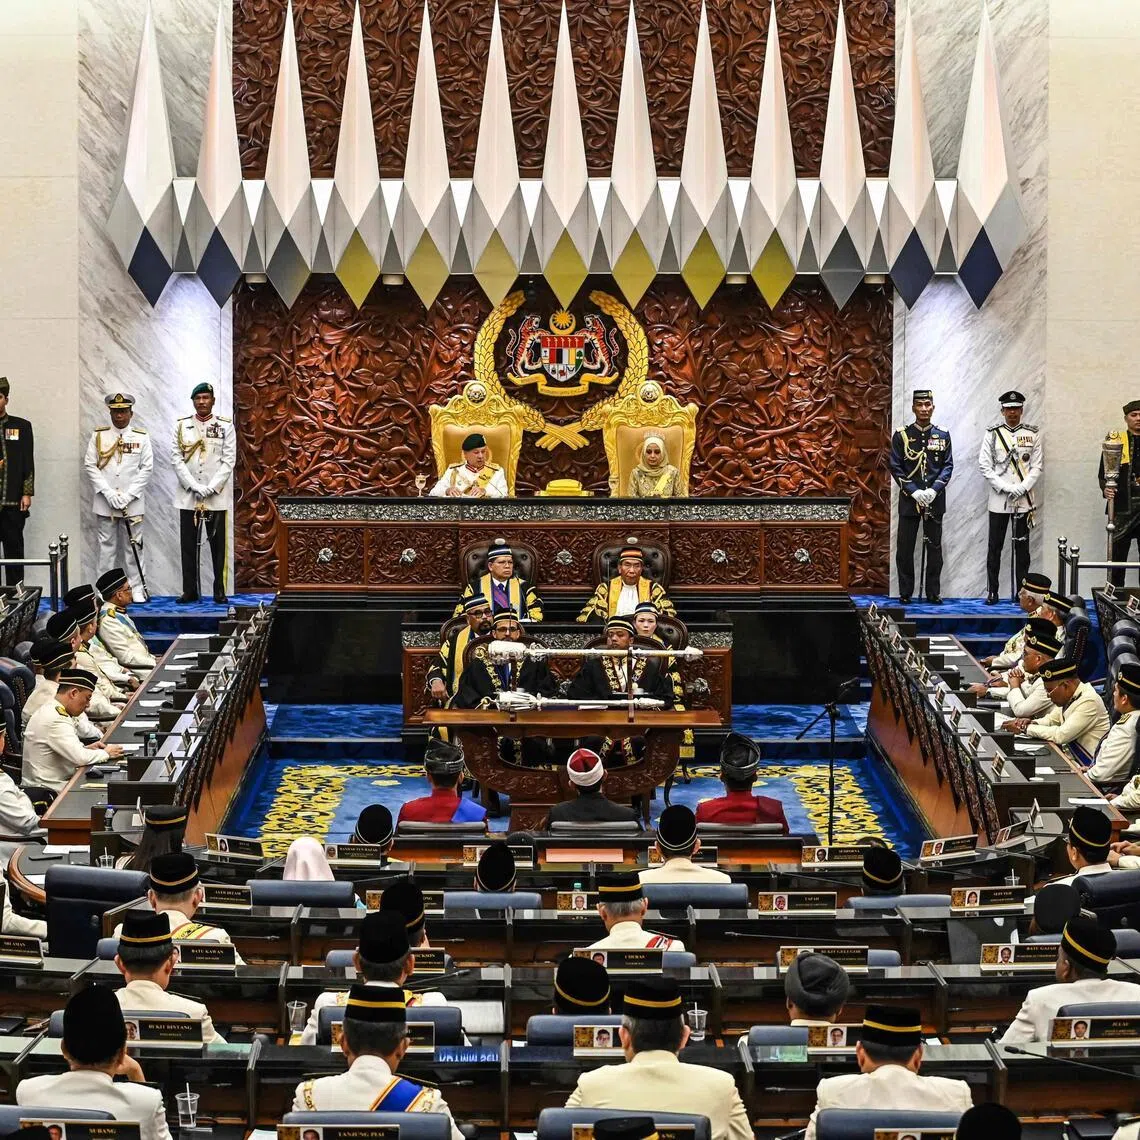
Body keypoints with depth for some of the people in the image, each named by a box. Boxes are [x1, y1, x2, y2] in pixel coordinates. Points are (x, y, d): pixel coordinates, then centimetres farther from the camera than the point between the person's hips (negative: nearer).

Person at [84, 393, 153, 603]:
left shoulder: (141, 438, 4)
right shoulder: (98, 436, 5)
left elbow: (147, 469, 1)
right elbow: (90, 466, 1)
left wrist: (128, 496, -9)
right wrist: (108, 493, -10)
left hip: (133, 504, 0)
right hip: (104, 504, 1)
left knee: (134, 546, 2)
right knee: (106, 546, 4)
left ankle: (137, 589, 8)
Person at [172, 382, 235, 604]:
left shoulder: (226, 426, 3)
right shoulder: (182, 426, 6)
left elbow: (229, 460, -2)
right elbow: (176, 458, 1)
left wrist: (211, 488, -12)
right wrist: (194, 486, -10)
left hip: (217, 496, -1)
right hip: (188, 496, 2)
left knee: (218, 545, 1)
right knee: (189, 545, 3)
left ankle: (220, 591, 6)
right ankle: (190, 590, 9)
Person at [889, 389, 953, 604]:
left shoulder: (942, 436, 5)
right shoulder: (901, 436, 1)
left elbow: (948, 466, 3)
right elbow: (895, 467, -2)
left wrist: (934, 490, -11)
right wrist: (914, 491, -12)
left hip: (935, 500, 1)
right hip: (909, 500, -1)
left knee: (934, 547, 4)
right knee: (904, 548, 1)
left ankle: (933, 593, 11)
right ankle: (905, 593, 9)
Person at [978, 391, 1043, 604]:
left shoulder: (1032, 433, 5)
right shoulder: (992, 433, 3)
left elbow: (1037, 466, 2)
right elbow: (984, 466, -2)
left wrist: (1021, 488, -11)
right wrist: (1006, 488, -11)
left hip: (1024, 500, 1)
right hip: (998, 500, -1)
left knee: (1022, 547, 5)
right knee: (994, 546, 1)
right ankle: (992, 592, 6)